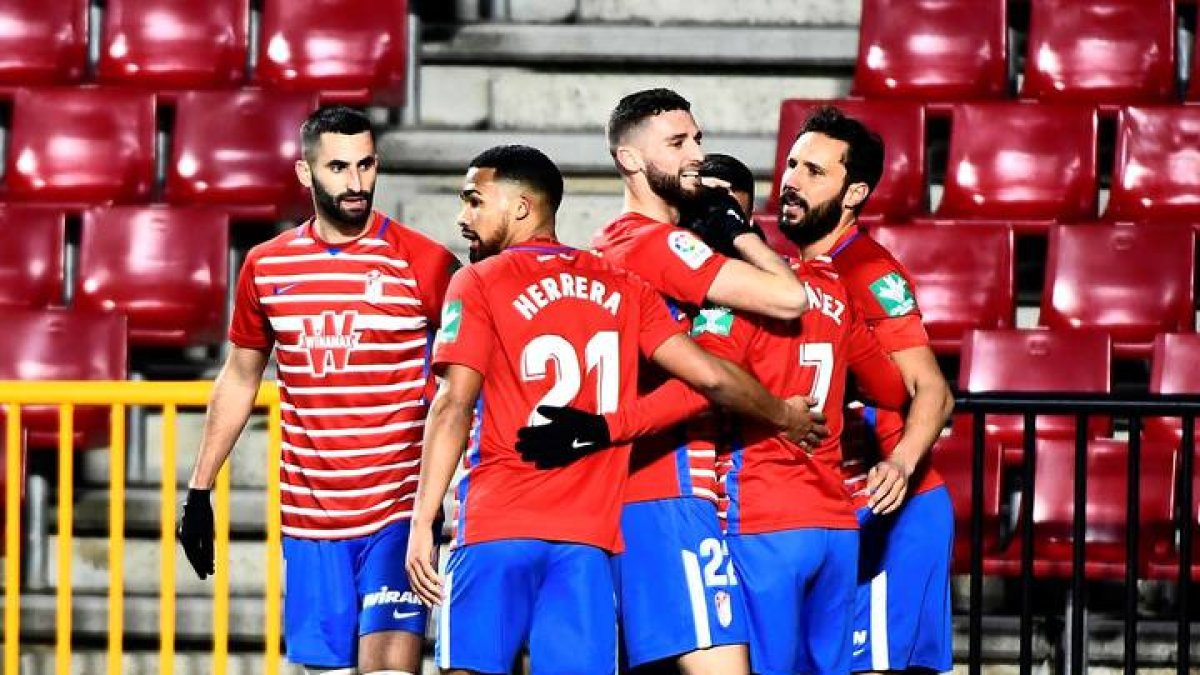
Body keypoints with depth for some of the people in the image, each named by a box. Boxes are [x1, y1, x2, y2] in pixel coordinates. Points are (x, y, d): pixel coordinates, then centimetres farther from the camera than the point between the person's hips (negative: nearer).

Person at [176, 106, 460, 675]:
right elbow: (238, 380, 19)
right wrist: (199, 492, 18)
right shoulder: (266, 267, 7)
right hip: (307, 517, 4)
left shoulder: (424, 264, -5)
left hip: (397, 515, -4)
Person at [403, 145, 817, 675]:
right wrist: (786, 416, 24)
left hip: (496, 530, -3)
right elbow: (709, 375, 7)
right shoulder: (623, 288, 12)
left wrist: (423, 521, -9)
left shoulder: (478, 284, 2)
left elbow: (453, 407, -7)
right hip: (589, 536, 4)